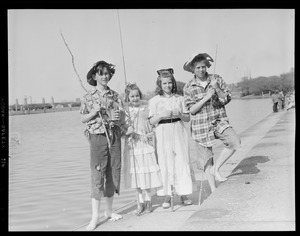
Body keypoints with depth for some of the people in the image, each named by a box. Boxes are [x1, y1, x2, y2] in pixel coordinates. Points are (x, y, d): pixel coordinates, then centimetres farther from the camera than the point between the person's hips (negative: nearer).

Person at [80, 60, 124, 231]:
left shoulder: (115, 95, 9)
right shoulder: (90, 96, 3)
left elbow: (122, 116, 8)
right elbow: (83, 118, 4)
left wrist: (118, 118, -14)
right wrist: (94, 112, -14)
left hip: (114, 136, 3)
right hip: (97, 136, -3)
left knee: (113, 173, 6)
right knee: (98, 175, -8)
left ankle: (109, 210, 21)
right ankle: (95, 216, -4)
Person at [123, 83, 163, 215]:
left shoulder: (146, 110, -1)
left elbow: (154, 129, 3)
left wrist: (147, 135, -13)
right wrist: (127, 131, -14)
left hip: (145, 146, -2)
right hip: (132, 147, 2)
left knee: (147, 174, 0)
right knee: (136, 176, 7)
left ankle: (148, 201, 15)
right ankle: (141, 202, 19)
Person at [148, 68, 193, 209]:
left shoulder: (179, 99, 8)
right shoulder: (154, 101, 4)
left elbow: (187, 118, 9)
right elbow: (151, 122, 0)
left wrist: (179, 114, -11)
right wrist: (161, 115, -17)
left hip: (178, 132, 2)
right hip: (163, 134, -1)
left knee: (182, 162, 0)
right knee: (165, 164, -3)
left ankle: (183, 194, 9)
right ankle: (167, 196, 5)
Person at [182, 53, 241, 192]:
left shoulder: (217, 79, 2)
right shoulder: (188, 87, -2)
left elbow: (227, 99, -1)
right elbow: (191, 109, -7)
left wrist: (217, 89, -19)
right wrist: (206, 98, -18)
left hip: (219, 122, 1)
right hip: (200, 126, -1)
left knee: (235, 142, -24)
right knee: (207, 158, 2)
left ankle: (216, 168, -5)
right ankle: (214, 191, 14)